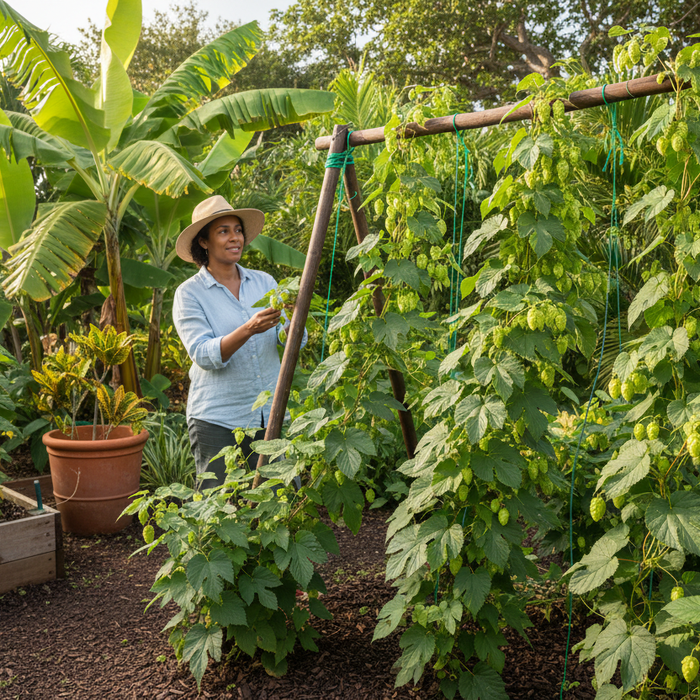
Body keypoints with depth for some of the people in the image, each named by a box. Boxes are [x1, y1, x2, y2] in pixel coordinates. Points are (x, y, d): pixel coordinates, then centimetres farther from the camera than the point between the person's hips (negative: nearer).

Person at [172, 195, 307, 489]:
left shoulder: (263, 281, 8)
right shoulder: (189, 293, -3)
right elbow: (204, 355, -14)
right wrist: (248, 330, -28)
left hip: (271, 415, 3)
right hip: (217, 421, -3)